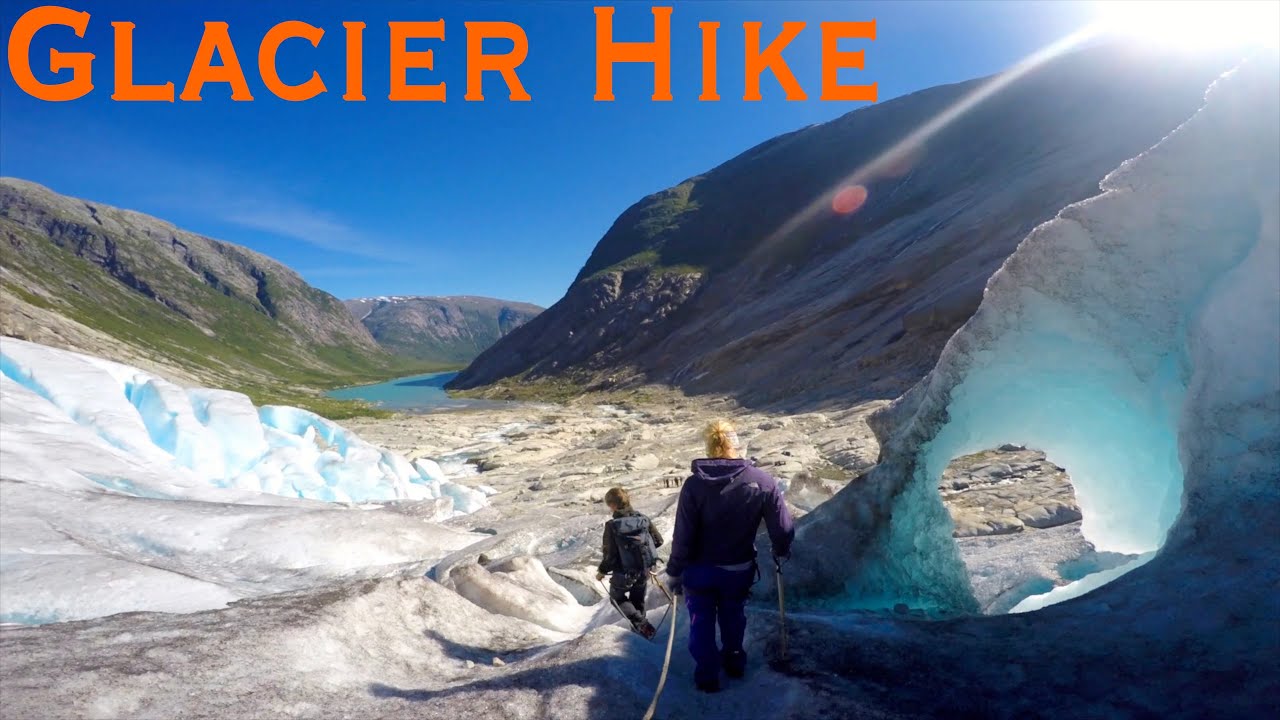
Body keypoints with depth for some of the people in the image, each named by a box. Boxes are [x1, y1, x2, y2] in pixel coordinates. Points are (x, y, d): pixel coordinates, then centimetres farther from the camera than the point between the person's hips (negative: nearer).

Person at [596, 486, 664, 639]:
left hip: (624, 572, -4)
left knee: (617, 598, 21)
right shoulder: (643, 518, -8)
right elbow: (658, 540, 1)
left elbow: (610, 555, -20)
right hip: (645, 568, 4)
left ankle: (641, 624, 3)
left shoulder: (612, 525, -21)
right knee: (638, 599, 28)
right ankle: (640, 626, 37)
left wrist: (602, 571, -3)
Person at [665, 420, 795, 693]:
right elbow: (784, 529, -10)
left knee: (702, 623, 18)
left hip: (699, 570, -2)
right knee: (733, 616, 27)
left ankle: (707, 676, 29)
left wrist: (674, 572, -4)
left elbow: (683, 536, -17)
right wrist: (781, 551, 11)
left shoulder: (694, 484, -20)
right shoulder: (763, 482, -16)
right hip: (740, 569, 2)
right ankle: (734, 662, 46)